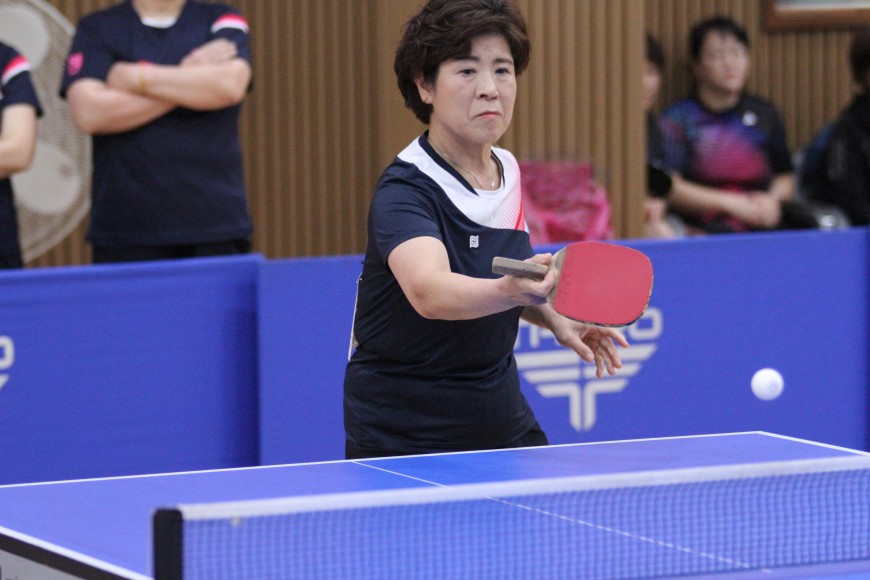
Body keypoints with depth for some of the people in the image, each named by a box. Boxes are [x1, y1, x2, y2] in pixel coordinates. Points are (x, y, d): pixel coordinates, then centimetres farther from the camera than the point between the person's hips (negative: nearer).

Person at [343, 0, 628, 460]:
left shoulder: (508, 171, 2)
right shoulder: (403, 192, -21)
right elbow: (429, 292, -41)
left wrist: (555, 319, 5)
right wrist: (510, 290, -59)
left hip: (501, 420, 6)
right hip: (403, 436, -6)